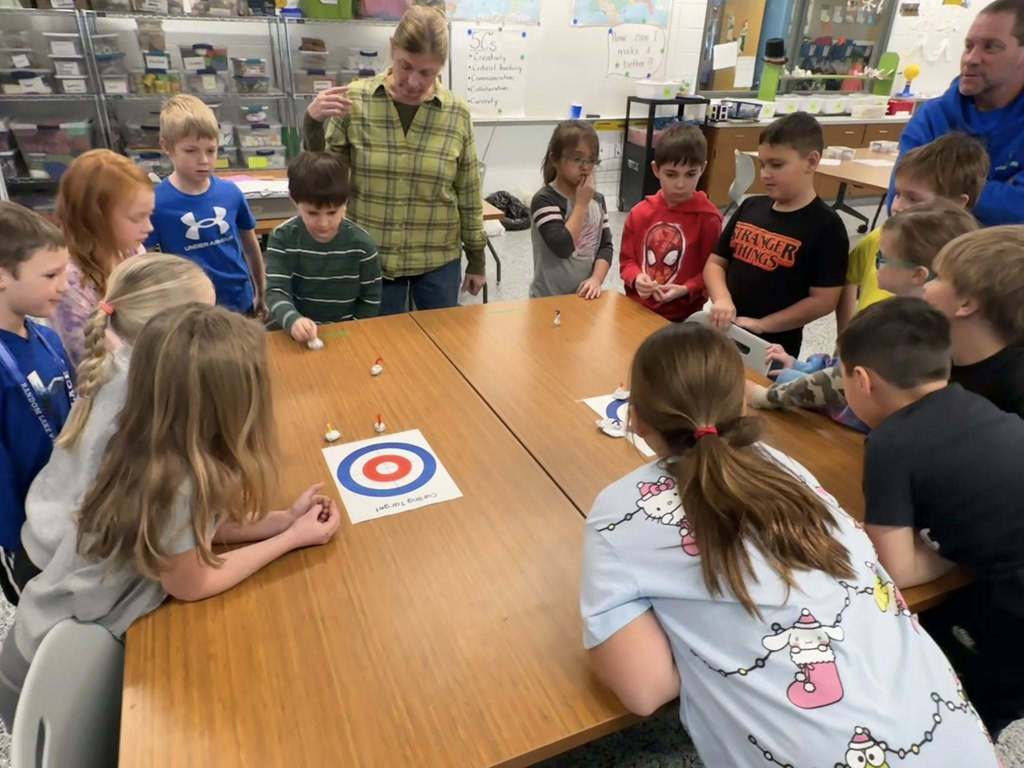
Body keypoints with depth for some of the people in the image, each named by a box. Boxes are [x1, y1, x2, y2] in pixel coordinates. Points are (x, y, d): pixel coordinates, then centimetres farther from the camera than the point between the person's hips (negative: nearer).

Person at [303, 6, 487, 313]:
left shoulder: (457, 113, -4)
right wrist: (312, 123, -17)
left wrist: (477, 259, 6)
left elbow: (469, 193, 2)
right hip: (370, 257, 0)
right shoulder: (354, 100, -6)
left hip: (438, 259, 1)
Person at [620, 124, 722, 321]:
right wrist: (636, 278, -14)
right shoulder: (640, 212, -1)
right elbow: (627, 259, 6)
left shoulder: (708, 217, -10)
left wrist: (686, 290, -20)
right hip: (636, 310, 3)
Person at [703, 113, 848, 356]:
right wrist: (721, 299, -14)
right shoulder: (750, 207, 4)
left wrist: (761, 325, -16)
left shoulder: (826, 225, -12)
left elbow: (823, 300, -14)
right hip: (724, 332, 5)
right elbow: (716, 262, 5)